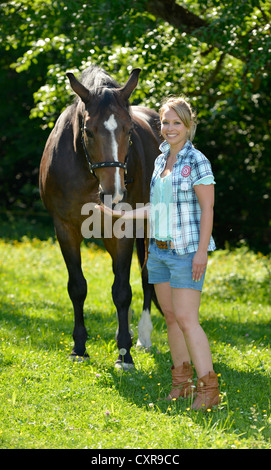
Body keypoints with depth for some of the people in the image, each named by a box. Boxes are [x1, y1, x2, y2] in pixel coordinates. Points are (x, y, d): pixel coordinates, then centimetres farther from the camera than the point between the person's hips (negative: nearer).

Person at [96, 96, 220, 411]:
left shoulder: (197, 161, -11)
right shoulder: (160, 161, 11)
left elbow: (207, 209, -13)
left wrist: (202, 251, -19)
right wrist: (122, 215, 12)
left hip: (186, 251, -7)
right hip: (159, 249, 7)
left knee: (186, 319, -12)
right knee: (170, 317, 10)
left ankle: (209, 388, -10)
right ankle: (182, 382, 19)